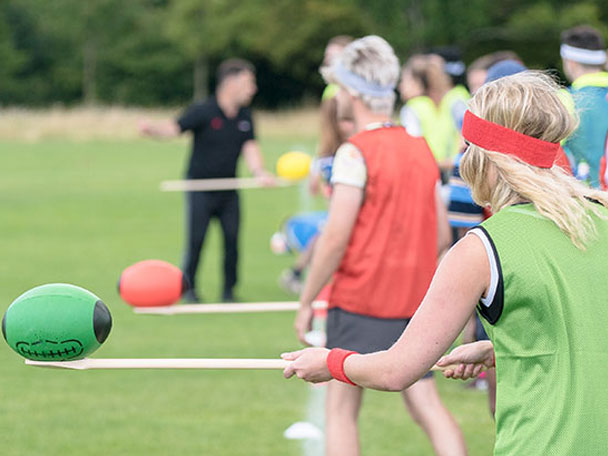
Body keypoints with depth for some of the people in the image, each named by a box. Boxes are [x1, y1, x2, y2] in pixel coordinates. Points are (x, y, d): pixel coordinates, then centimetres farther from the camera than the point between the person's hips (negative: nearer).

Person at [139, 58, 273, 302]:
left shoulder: (244, 117, 5)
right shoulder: (203, 112, -12)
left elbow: (250, 148, 0)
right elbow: (174, 128, -20)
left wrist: (260, 172, -20)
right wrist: (152, 129, -42)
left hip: (228, 190, 4)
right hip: (200, 189, -4)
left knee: (232, 238, -2)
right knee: (196, 239, -3)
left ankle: (228, 291, 9)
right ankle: (188, 288, 13)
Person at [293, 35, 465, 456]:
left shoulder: (356, 153, -13)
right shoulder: (421, 149, 8)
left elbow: (335, 237, -16)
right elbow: (442, 235, 11)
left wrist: (307, 302, -8)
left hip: (360, 300, -6)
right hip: (415, 302, 6)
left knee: (341, 408, 4)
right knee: (427, 404, 6)